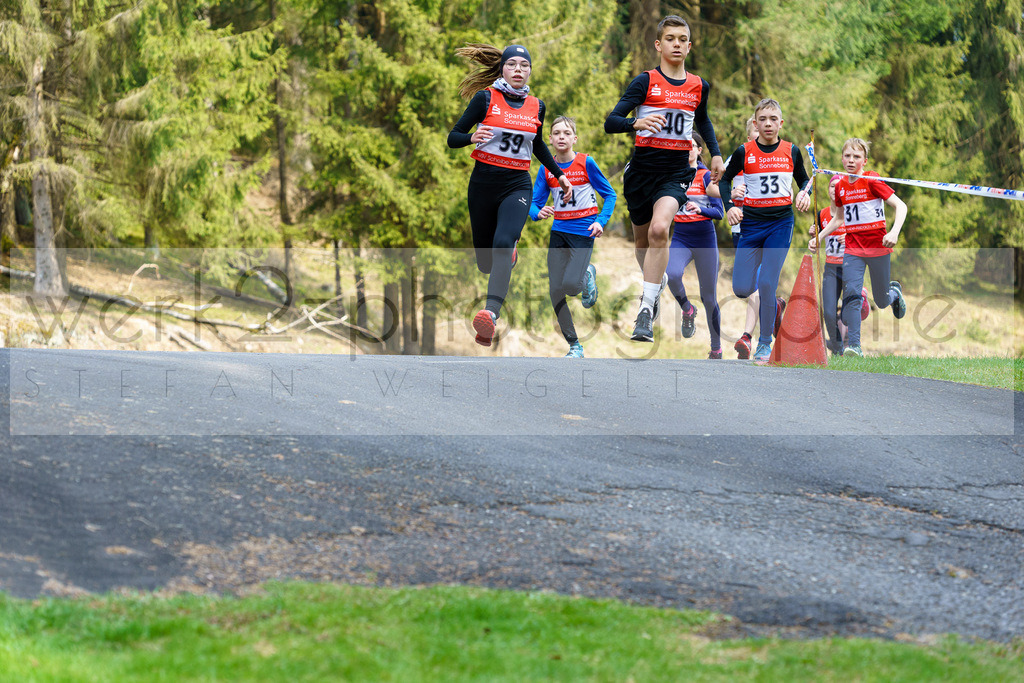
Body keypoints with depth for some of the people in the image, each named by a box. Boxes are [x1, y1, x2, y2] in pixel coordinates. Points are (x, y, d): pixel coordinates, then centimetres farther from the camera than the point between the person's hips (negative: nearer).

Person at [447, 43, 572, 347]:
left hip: (517, 186, 0)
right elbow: (453, 138, -3)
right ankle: (509, 255, 48)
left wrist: (559, 174, 22)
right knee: (485, 262, 8)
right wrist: (473, 137, -24)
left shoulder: (536, 106, 8)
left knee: (503, 245, -27)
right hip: (484, 183, 0)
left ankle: (491, 314, -39)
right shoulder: (485, 98, -3)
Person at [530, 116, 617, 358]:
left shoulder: (586, 163, -7)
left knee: (571, 286, -21)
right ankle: (574, 346, 10)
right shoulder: (547, 169, 2)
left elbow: (609, 195, 0)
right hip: (559, 231, 4)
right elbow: (535, 203, 2)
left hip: (583, 231, -4)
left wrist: (601, 221, -14)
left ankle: (587, 276, 18)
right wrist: (539, 213, -22)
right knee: (555, 290, -4)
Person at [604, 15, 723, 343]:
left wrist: (715, 153, 18)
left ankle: (647, 309, -24)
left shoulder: (698, 86, 7)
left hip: (676, 171, 0)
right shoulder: (645, 82, -5)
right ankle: (656, 282, 49)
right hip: (642, 168, 0)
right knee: (642, 240, 15)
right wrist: (636, 123, -33)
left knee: (660, 229, -25)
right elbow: (610, 122, -13)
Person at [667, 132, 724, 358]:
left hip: (705, 238, -2)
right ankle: (687, 310, -2)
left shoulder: (707, 176, -3)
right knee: (672, 274, -30)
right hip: (680, 238, 3)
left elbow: (719, 212, -9)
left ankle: (716, 348, 13)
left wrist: (700, 209, -24)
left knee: (709, 297, 1)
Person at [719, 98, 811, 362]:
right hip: (752, 222, 1)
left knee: (767, 285, -11)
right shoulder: (744, 152, -2)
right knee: (742, 289, -6)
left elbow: (803, 179, 17)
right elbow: (725, 180, 10)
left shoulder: (791, 151, 2)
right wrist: (729, 206, -6)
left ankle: (765, 342, 4)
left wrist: (804, 193, -5)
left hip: (781, 223, -1)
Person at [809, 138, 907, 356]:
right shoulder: (841, 186, 6)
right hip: (853, 248, 3)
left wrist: (894, 233, -26)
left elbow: (900, 206, -12)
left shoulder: (872, 180, -10)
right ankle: (853, 344, -15)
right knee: (851, 294, -15)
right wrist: (819, 237, 11)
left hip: (878, 247, -3)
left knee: (881, 302, 8)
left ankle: (894, 291, 44)